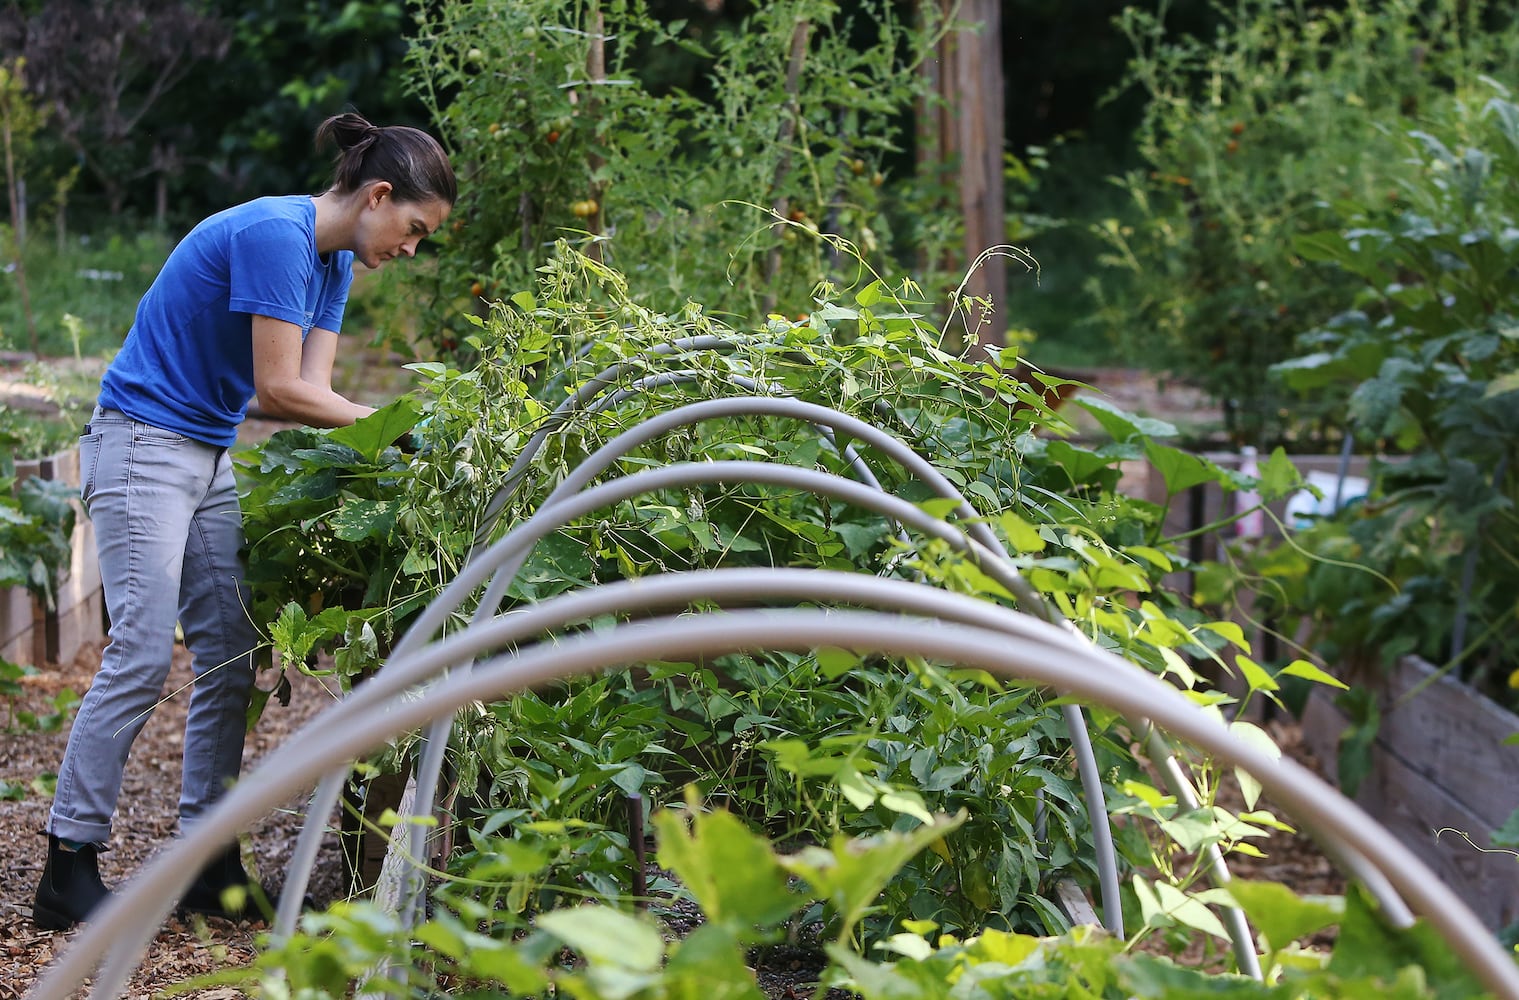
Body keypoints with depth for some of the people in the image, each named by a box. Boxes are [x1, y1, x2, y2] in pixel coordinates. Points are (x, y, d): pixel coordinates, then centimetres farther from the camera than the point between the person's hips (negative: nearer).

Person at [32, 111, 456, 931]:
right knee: (141, 656, -14)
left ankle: (208, 864, 8)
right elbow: (280, 390, -20)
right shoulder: (274, 235, -20)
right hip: (141, 444, -10)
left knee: (231, 656, 4)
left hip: (210, 458, 10)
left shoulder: (334, 261, 9)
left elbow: (310, 392, 4)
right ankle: (68, 872, -9)